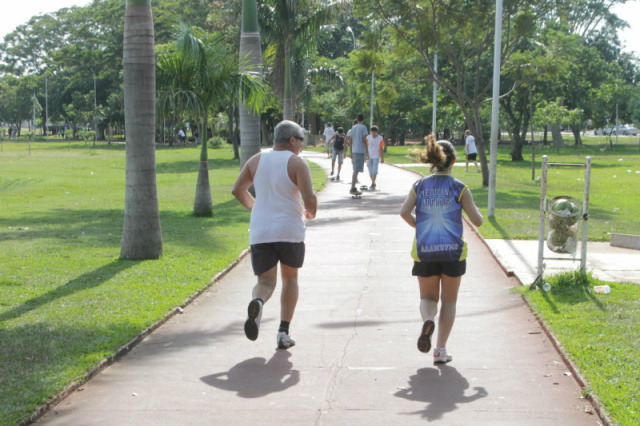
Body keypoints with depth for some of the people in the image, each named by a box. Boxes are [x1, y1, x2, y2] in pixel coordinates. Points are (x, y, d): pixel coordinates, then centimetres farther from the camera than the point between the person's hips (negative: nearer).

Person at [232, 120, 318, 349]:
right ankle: (283, 332, 10)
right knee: (290, 278, 19)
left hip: (260, 233, 2)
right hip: (289, 230, -2)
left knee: (266, 282, 8)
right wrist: (311, 213, 8)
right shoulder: (297, 163, -5)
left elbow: (237, 190, 12)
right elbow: (309, 197, -15)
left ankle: (257, 302, -29)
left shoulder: (257, 160, 9)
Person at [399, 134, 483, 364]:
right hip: (453, 251, -1)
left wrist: (418, 226, 9)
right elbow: (477, 220, -5)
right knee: (449, 301, 13)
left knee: (428, 297, 17)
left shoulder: (419, 186, 2)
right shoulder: (459, 188, -3)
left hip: (424, 251, 1)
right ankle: (441, 350, 9)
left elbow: (404, 212, -9)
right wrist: (476, 210, 17)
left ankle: (427, 320, -17)